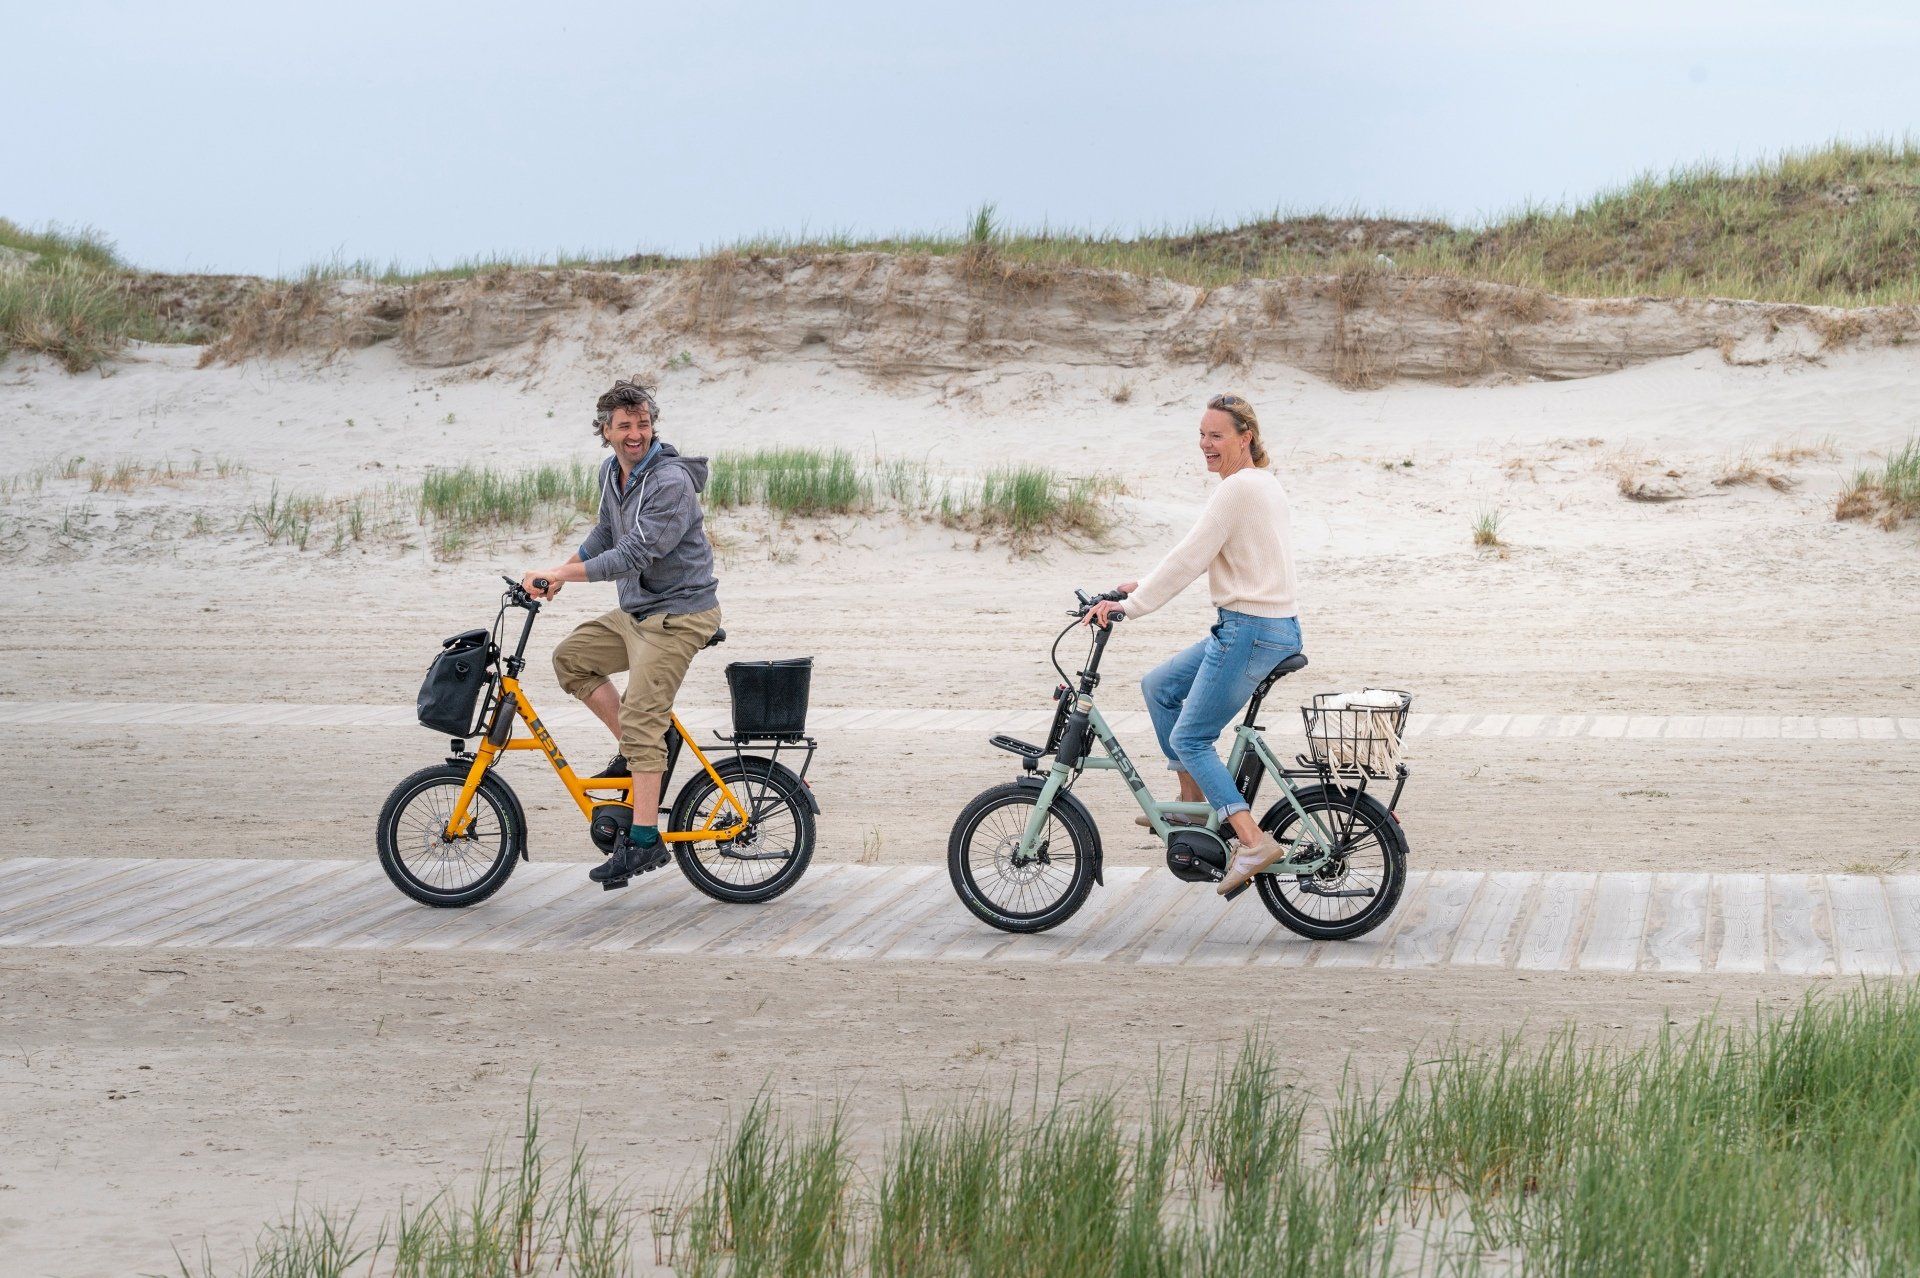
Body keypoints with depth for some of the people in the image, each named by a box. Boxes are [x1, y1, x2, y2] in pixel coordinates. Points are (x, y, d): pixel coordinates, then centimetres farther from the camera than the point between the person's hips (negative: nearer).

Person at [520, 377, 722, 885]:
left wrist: (561, 573, -27)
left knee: (640, 719, -15)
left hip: (677, 614, -10)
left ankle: (644, 841, -14)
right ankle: (636, 752, 10)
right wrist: (561, 572, 14)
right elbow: (607, 533, 26)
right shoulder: (612, 472, 8)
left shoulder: (671, 482, -21)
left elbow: (635, 555, -27)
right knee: (570, 657, 8)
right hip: (636, 611, 10)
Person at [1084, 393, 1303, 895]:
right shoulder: (1265, 483, 15)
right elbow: (1200, 554, 21)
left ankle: (1254, 841, -13)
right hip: (1275, 627, 10)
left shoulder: (1238, 489, -16)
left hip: (1249, 631, -10)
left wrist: (1131, 605, -13)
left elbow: (1190, 557, -18)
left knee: (1189, 738, -4)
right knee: (1158, 686, 19)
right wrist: (1144, 586, 19)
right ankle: (1193, 801, 22)